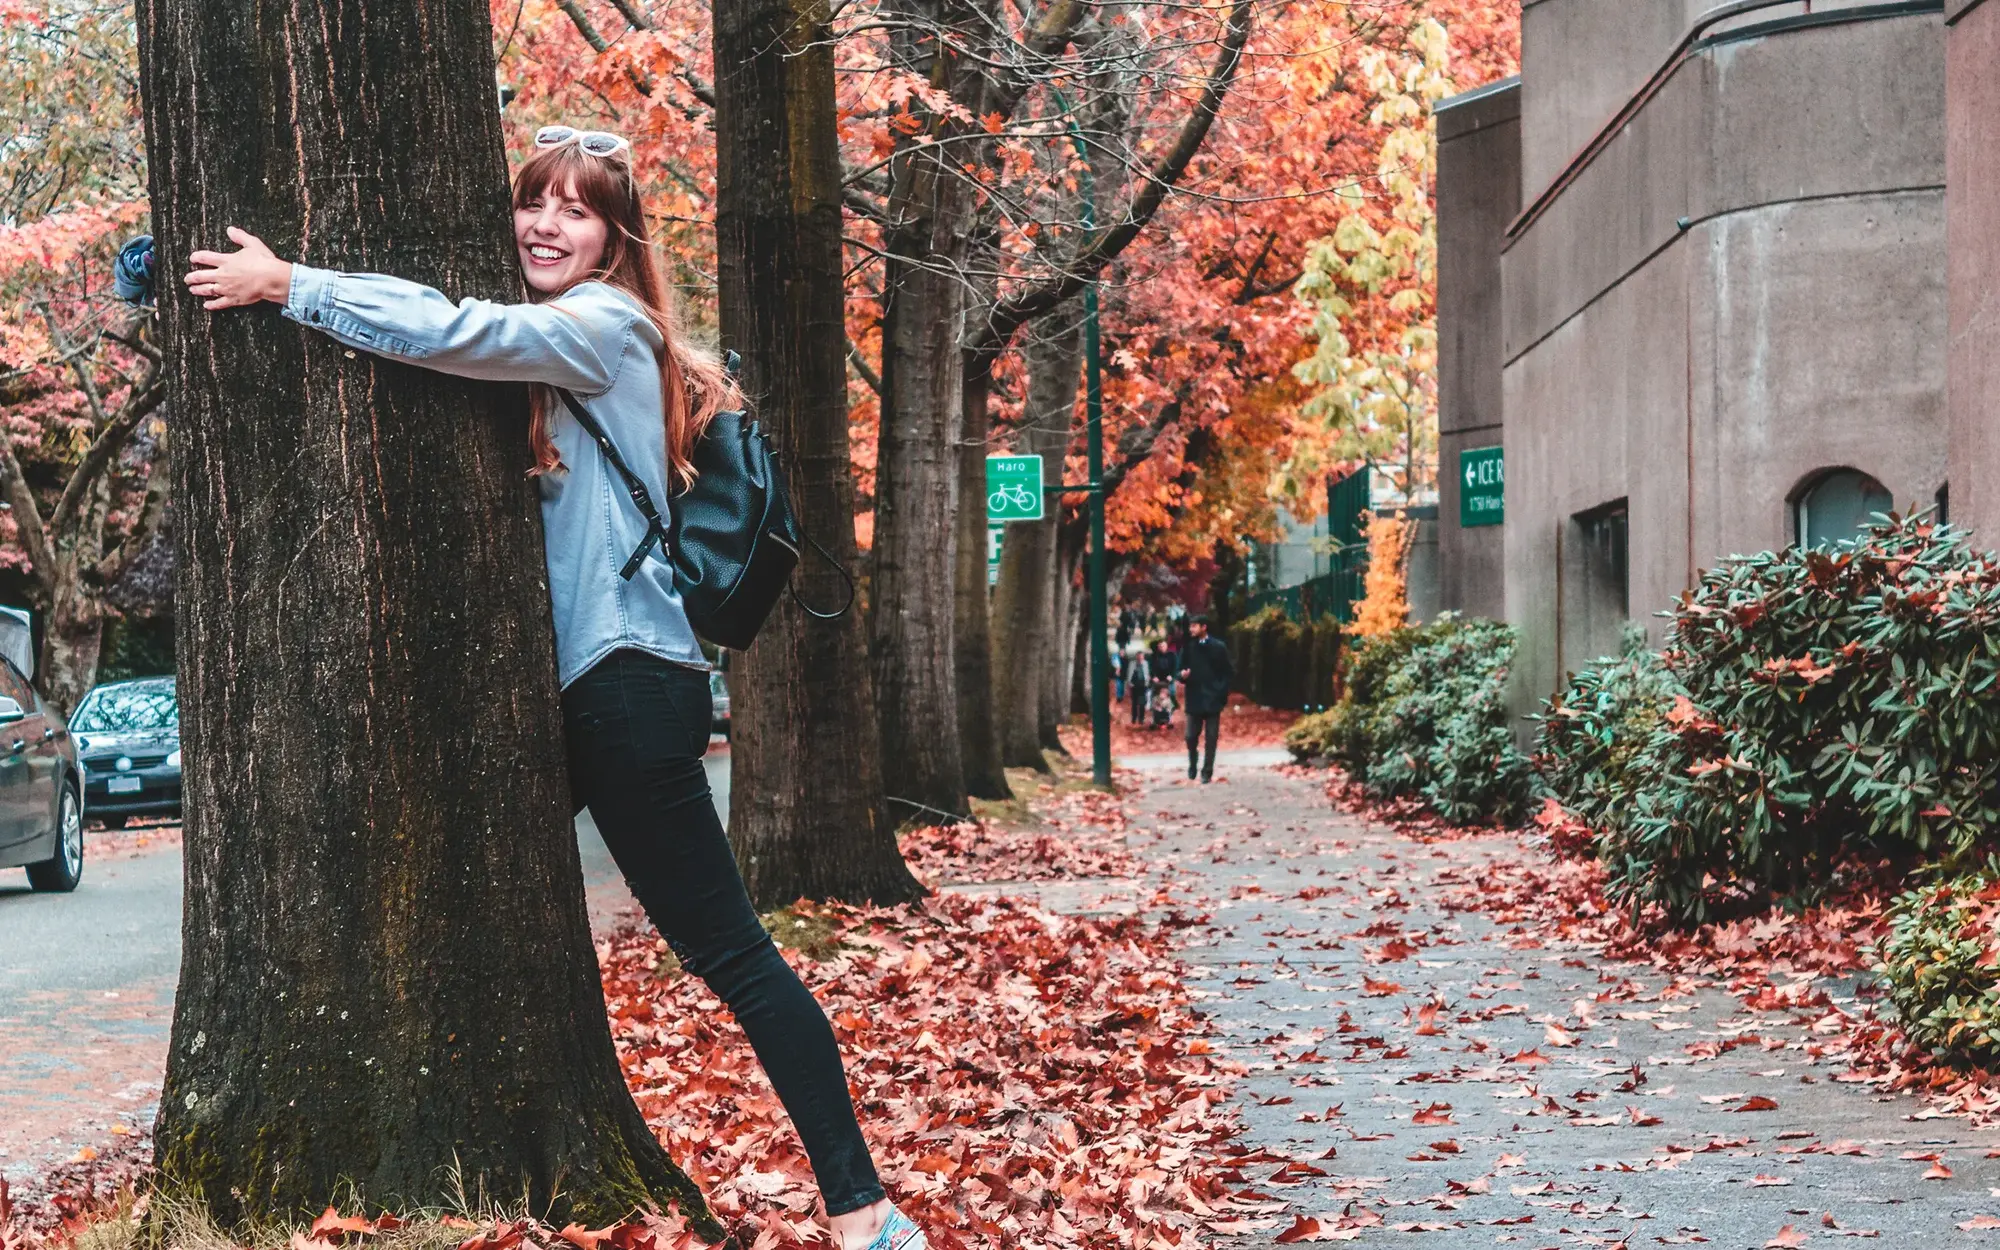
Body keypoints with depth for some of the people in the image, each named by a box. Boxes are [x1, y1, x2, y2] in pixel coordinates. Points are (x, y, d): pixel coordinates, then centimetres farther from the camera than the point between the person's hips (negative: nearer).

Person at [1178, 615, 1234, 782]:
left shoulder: (1218, 647, -3)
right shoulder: (1188, 647, 2)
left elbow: (1227, 673, -1)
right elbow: (1181, 670, 8)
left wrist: (1222, 695, -9)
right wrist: (1183, 675, -16)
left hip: (1213, 699, -1)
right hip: (1194, 699, 2)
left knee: (1211, 737, 1)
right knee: (1191, 736, 3)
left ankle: (1207, 772, 8)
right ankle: (1192, 765, 27)